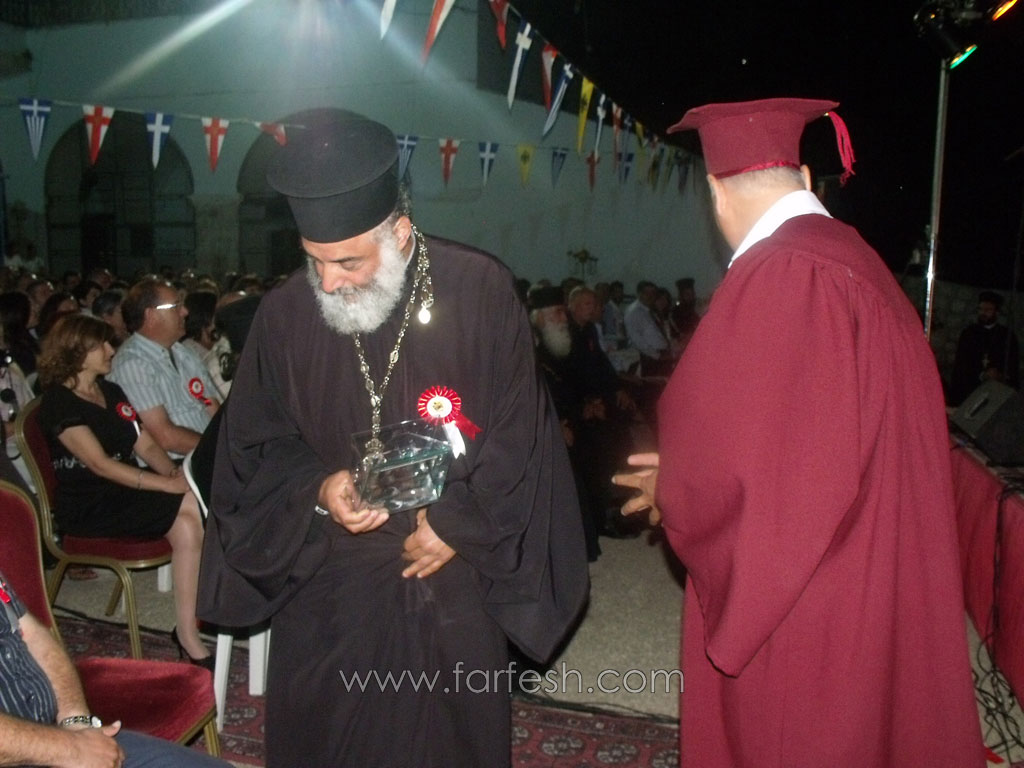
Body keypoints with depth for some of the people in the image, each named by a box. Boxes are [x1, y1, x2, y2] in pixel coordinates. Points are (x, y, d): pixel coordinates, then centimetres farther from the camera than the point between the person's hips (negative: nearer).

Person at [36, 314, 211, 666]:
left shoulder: (111, 391, 16)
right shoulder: (58, 403, -9)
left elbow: (145, 445, 11)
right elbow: (100, 464, -19)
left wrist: (175, 472, -11)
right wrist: (169, 484, -25)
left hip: (125, 489, 7)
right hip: (87, 507, -7)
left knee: (189, 523, -22)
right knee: (190, 509, -26)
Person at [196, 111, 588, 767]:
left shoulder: (480, 291, -12)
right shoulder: (285, 314, -5)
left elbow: (518, 431, -6)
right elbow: (257, 444, 4)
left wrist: (461, 523, -10)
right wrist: (315, 490, -14)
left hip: (452, 575, -1)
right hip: (328, 584, 2)